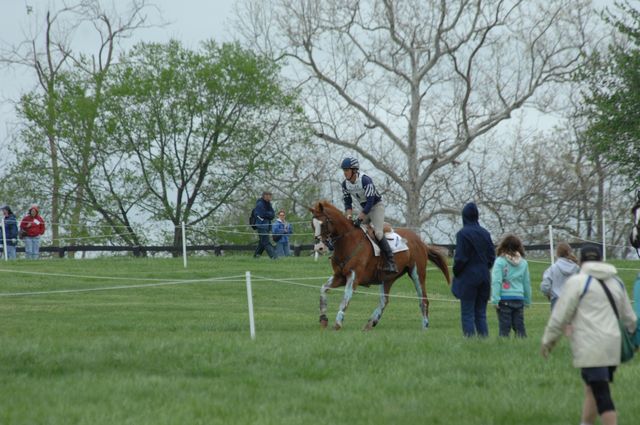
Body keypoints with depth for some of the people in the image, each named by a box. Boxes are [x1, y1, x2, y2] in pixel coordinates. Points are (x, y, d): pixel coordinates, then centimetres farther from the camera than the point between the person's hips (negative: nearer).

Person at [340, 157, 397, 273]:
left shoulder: (365, 180, -28)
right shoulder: (345, 184, -6)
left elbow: (370, 201, -31)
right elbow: (347, 202, 1)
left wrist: (360, 217, -34)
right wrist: (349, 215, -18)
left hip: (376, 206, -8)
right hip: (364, 208, 8)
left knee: (378, 233, -22)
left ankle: (390, 262, -23)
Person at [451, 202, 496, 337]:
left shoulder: (463, 234, -12)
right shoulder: (485, 233, 5)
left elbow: (460, 257, -15)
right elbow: (492, 256, 6)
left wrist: (456, 272, 0)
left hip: (468, 277, -5)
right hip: (484, 278, 5)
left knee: (467, 314, -2)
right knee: (481, 314, 11)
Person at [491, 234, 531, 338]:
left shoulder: (500, 261, -6)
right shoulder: (523, 262, 7)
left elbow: (496, 281, -11)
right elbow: (527, 283, 12)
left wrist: (495, 299, -11)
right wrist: (527, 301, 20)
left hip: (505, 299, -4)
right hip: (519, 299, 4)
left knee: (504, 328, -3)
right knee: (520, 327, 9)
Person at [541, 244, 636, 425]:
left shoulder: (577, 281, -5)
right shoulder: (616, 282, 17)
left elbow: (561, 315, -5)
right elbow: (629, 317, 22)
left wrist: (548, 339, 5)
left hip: (591, 347, -7)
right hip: (613, 346, 7)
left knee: (600, 392, -10)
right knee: (592, 389, 19)